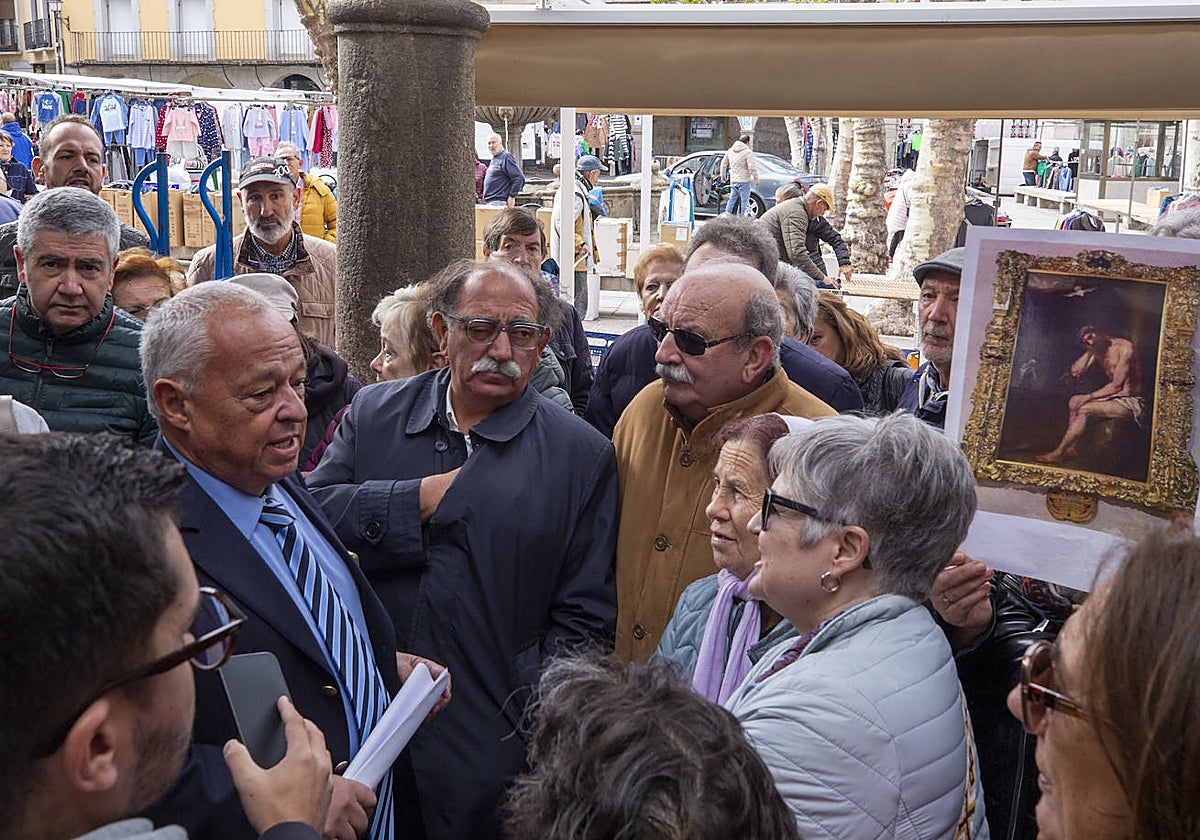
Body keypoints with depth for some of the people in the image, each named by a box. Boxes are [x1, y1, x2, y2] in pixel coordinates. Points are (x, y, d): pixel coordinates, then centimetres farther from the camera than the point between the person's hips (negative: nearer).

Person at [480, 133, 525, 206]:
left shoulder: (506, 157, -10)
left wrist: (512, 197, -17)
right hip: (488, 202, 10)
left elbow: (520, 178, -18)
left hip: (499, 202, -10)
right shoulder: (493, 159, 19)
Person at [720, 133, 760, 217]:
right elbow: (752, 167, -17)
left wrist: (723, 175, 28)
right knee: (743, 201, -1)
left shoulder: (730, 150, 11)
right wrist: (756, 178, -7)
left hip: (733, 180, 7)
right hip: (744, 181, -7)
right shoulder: (748, 152, -11)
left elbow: (724, 163, 18)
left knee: (732, 199, 15)